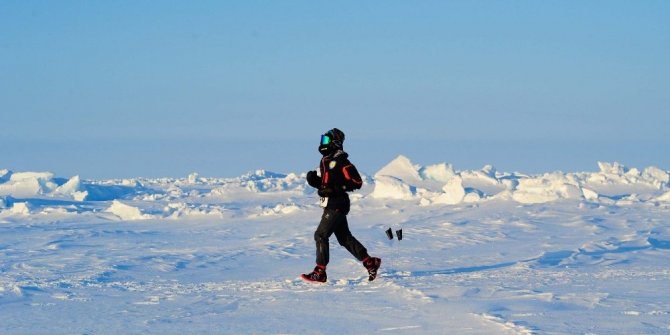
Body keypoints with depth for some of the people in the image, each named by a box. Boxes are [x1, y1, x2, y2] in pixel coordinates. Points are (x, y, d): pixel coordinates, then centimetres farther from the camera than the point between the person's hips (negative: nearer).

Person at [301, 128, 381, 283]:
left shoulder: (340, 161, -14)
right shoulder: (326, 161, 14)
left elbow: (357, 182, -16)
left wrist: (336, 188, -24)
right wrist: (314, 180, 3)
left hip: (337, 205, -10)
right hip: (330, 205, 10)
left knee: (320, 235, -9)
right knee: (344, 238, 14)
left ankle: (320, 273, -5)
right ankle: (370, 263, 22)